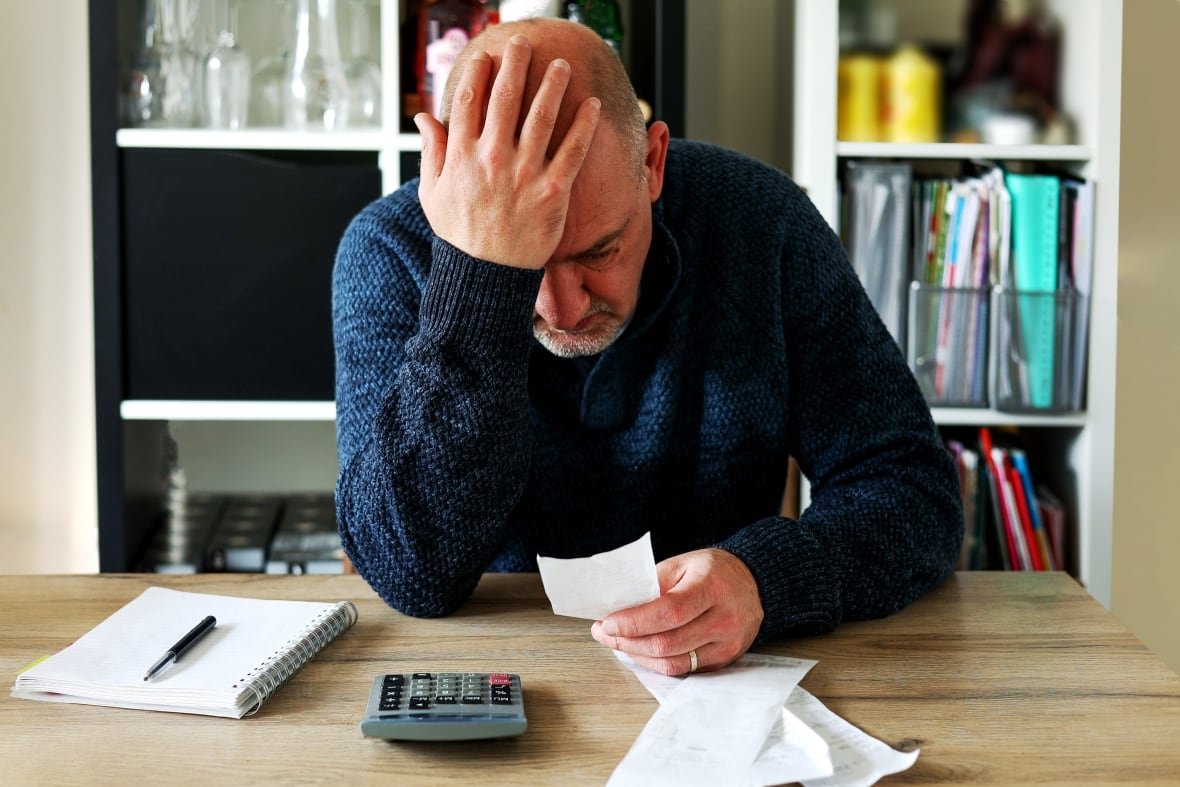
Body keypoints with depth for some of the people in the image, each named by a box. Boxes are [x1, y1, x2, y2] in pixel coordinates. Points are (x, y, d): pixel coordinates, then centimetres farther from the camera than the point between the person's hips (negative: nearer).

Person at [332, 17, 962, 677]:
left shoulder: (759, 220, -12)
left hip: (721, 685, 2)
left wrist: (761, 580, -30)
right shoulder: (390, 250, -14)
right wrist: (482, 272, -32)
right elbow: (414, 575, -23)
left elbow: (916, 491, -10)